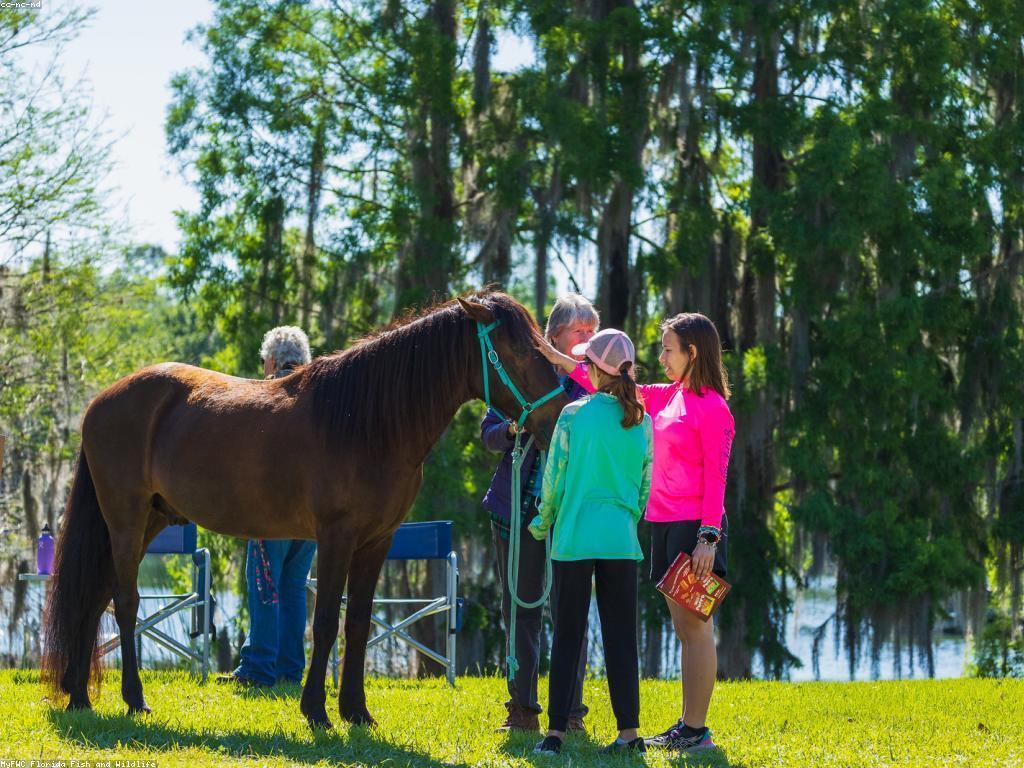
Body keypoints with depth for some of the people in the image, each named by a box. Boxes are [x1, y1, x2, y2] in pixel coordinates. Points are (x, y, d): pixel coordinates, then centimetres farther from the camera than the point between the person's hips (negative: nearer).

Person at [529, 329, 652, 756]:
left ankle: (555, 731, 1)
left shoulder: (573, 416, -7)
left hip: (575, 539, -2)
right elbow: (645, 485, 10)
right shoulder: (641, 423, 3)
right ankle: (629, 731, 5)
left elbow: (554, 479, -1)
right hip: (622, 540, 2)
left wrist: (543, 522, 15)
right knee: (621, 636, 6)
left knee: (567, 636, 2)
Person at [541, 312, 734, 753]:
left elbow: (715, 478, -14)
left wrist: (708, 538, -19)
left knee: (694, 627, -6)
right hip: (664, 526, 9)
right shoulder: (669, 397, 14)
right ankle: (686, 726, 15)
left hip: (694, 530, -8)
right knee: (684, 629, 11)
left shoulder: (712, 408, -11)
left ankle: (697, 730, -4)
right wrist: (559, 361, 17)